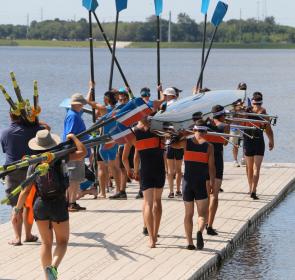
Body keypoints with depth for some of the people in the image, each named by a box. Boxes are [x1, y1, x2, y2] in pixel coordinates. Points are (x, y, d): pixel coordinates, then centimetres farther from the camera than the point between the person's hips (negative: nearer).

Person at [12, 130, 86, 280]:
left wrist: (17, 210, 3)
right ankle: (53, 266, -16)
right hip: (59, 204, -2)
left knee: (46, 243, 17)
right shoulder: (60, 159, -8)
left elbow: (26, 190, -4)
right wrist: (73, 138, 11)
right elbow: (83, 152, -4)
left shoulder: (34, 165, -3)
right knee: (62, 241, 11)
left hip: (40, 205, 2)